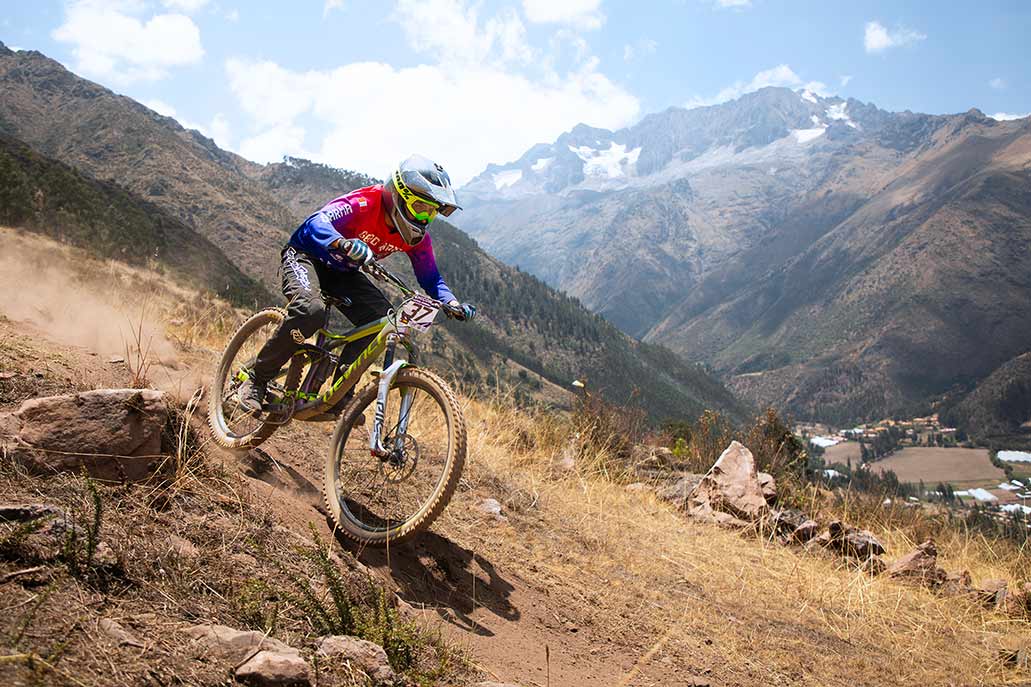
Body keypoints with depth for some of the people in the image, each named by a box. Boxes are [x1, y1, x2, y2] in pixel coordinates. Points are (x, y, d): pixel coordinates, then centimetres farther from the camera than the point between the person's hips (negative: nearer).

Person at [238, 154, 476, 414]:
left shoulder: (417, 238, -11)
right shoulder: (364, 203, -30)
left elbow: (430, 277, -2)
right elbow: (317, 222, -43)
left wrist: (451, 302, -23)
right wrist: (345, 243, -65)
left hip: (343, 272, 6)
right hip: (306, 255, -6)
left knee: (382, 319, -18)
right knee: (310, 311, -35)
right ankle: (257, 380, -16)